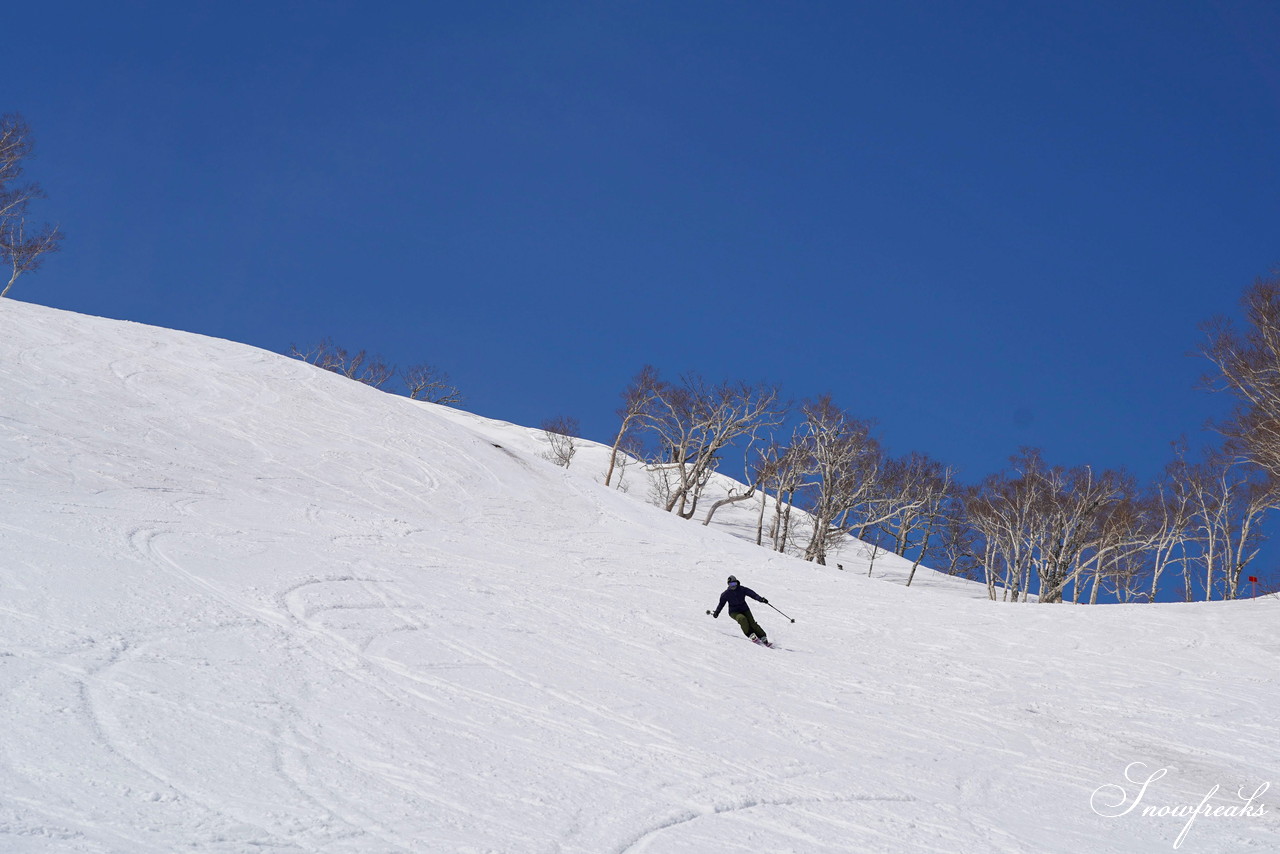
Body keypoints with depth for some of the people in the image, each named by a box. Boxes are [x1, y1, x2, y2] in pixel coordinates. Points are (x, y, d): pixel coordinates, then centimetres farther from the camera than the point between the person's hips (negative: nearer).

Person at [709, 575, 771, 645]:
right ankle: (751, 635, -27)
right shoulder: (726, 594, -3)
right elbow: (721, 603, 9)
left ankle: (763, 638, -11)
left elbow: (752, 594, -14)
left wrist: (761, 599, -28)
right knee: (742, 618, -33)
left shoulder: (742, 589, -5)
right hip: (734, 612, -1)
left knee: (752, 623, -15)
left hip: (744, 610, 1)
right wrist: (716, 613, 5)